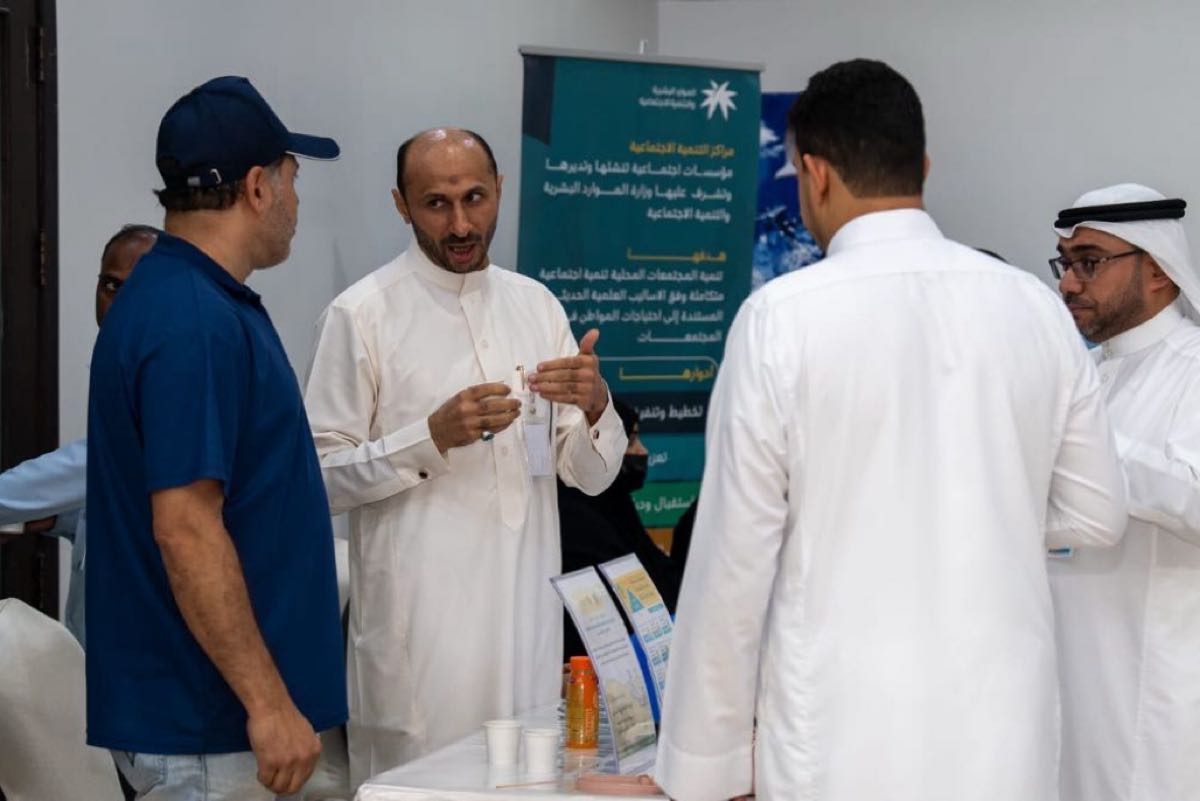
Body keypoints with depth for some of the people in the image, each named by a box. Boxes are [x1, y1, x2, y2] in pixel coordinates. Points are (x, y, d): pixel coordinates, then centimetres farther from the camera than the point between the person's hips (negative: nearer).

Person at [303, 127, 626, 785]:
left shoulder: (536, 306, 9)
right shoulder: (362, 315, -5)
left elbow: (591, 476, 9)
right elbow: (322, 477, -8)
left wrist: (595, 405, -11)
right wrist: (431, 438, -20)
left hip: (526, 610, 5)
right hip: (419, 622, -4)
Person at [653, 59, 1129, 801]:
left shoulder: (783, 316, -9)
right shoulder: (1036, 307, 2)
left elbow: (735, 553, -7)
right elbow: (1096, 515, 10)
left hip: (847, 734, -3)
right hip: (1007, 727, 4)